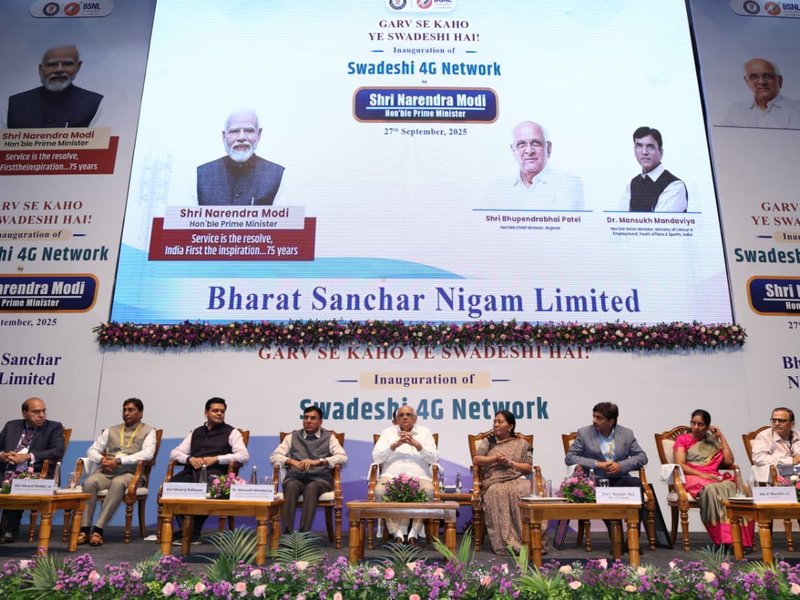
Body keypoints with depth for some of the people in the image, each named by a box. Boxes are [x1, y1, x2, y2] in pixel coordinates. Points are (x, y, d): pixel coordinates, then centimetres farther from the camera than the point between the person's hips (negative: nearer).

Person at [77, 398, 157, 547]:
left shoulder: (148, 431, 9)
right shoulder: (111, 431, 23)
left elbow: (147, 454, -9)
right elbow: (92, 451, 19)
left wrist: (119, 460, -16)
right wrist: (101, 459, -5)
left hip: (131, 473, -4)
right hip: (107, 472, 4)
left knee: (118, 483, -37)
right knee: (90, 482, -28)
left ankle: (98, 529, -35)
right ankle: (84, 529, -28)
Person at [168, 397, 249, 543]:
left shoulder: (231, 432, 12)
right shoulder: (195, 433, 26)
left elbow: (244, 455, -2)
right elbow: (174, 453, 21)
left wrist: (216, 458, -10)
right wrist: (189, 458, -2)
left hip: (214, 473, -4)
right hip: (192, 471, 4)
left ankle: (193, 532, -16)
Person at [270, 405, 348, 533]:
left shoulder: (329, 437, 14)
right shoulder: (292, 437, 20)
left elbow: (343, 458, -1)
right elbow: (274, 457, 10)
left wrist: (317, 461, -15)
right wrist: (292, 461, -11)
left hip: (319, 479, -1)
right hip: (295, 478, 2)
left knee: (311, 488, -35)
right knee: (291, 487, -33)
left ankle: (303, 533, -40)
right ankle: (287, 532, -37)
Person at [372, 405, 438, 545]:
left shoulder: (425, 432, 19)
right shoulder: (387, 432, 19)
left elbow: (434, 458, 8)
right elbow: (376, 457, 7)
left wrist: (417, 445, -6)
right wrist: (395, 445, -5)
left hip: (419, 476, 0)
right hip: (392, 475, 0)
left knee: (428, 490, -34)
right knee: (380, 490, -33)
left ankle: (415, 531, -19)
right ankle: (397, 532, -21)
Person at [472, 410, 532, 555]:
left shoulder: (522, 444, 17)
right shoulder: (488, 441, 20)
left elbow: (529, 468, 8)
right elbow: (475, 460, 8)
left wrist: (510, 463, -6)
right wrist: (495, 458, -5)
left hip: (517, 479, 0)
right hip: (494, 481, 0)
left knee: (526, 492, -36)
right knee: (497, 493, -36)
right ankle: (503, 542, -33)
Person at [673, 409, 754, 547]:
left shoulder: (713, 440, 26)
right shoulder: (683, 439, 15)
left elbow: (729, 461, 11)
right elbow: (679, 465, 1)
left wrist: (721, 436, 13)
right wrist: (701, 474, -13)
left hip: (714, 478, 3)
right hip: (692, 478, -3)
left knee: (730, 487, -34)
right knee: (710, 489, -39)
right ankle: (723, 539, -41)